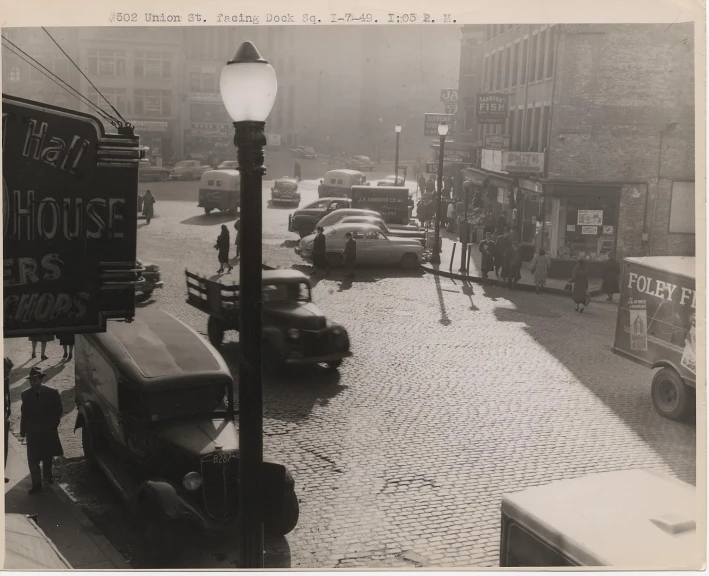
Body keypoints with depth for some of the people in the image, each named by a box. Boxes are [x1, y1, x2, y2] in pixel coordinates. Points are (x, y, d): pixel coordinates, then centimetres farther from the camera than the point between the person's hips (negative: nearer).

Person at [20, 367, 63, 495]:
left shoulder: (52, 393, -11)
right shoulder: (26, 394, -7)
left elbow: (58, 411, -1)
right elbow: (24, 413, 0)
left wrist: (53, 424, -5)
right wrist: (23, 430, 1)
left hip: (49, 431, 0)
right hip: (32, 432, 0)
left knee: (48, 456, 19)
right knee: (33, 460, -3)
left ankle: (47, 476, 41)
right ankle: (36, 483, 8)